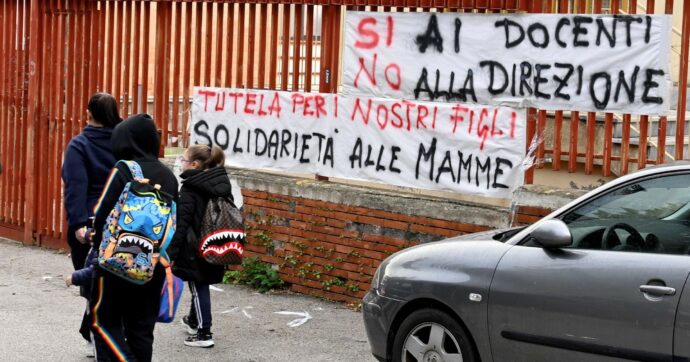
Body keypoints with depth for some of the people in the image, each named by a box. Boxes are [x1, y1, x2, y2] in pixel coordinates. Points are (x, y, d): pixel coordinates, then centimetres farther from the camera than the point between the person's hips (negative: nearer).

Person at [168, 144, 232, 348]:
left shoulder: (190, 189, -16)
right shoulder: (222, 185, 5)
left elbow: (182, 222, -19)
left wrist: (172, 252, -17)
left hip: (195, 247, -7)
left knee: (199, 288, 2)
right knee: (201, 285, 23)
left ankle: (204, 333, 4)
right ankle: (194, 320, 41)